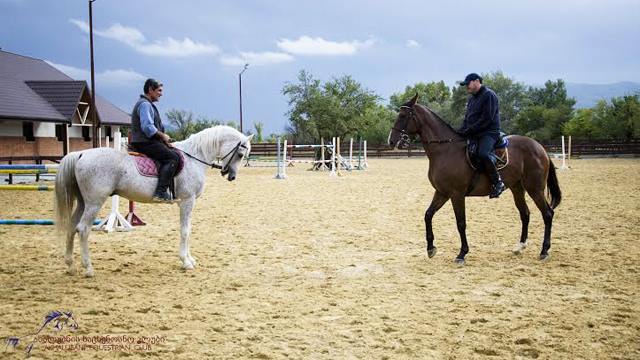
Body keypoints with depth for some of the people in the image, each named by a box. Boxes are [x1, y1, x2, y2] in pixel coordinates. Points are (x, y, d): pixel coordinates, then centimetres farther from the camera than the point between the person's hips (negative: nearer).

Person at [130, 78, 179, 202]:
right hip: (145, 143, -11)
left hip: (147, 142, 11)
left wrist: (164, 138, 15)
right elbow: (148, 127, -22)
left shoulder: (148, 105, 23)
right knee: (173, 157, -20)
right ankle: (160, 192, -29)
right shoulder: (144, 104, -12)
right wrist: (163, 136, -11)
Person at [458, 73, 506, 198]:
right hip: (473, 134, 10)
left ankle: (497, 182, -22)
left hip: (489, 133, -10)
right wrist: (461, 131, 2)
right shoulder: (471, 98, 19)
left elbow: (487, 119, -18)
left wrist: (469, 131, -19)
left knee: (482, 153, -34)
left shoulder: (489, 95, -9)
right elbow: (467, 118, 21)